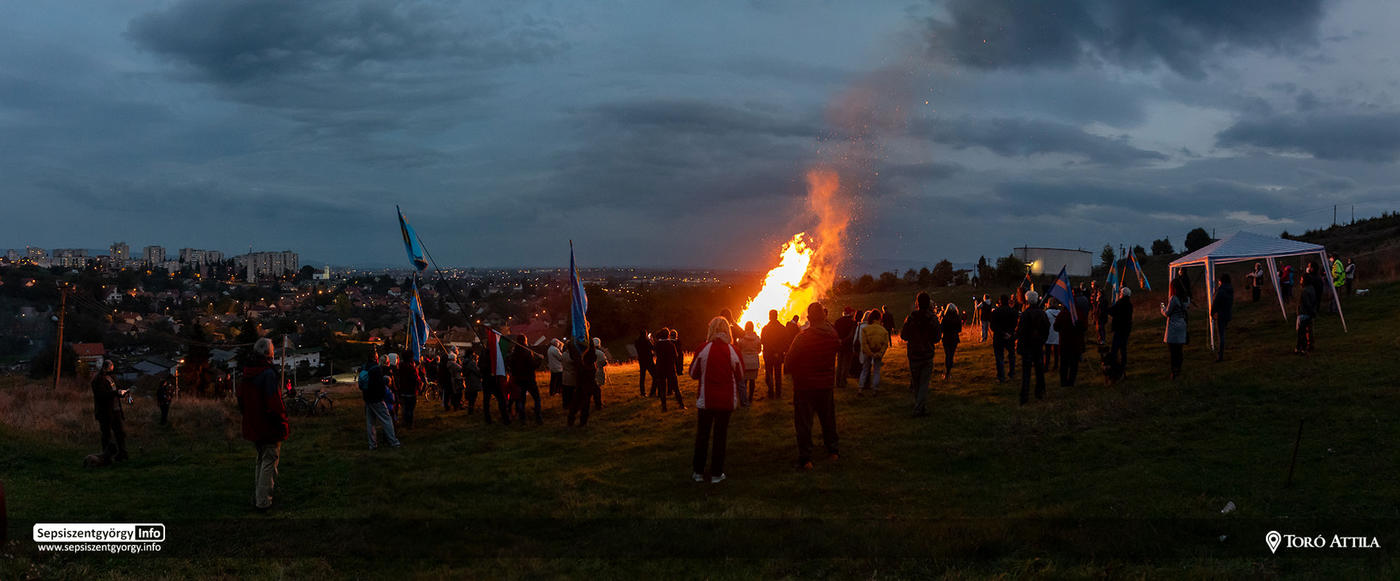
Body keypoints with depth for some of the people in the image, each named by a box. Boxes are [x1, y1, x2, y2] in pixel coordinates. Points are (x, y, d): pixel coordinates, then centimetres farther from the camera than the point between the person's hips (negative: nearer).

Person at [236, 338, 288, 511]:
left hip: (253, 426, 9)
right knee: (269, 462, -1)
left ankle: (257, 497, 29)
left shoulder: (246, 374, 8)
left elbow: (241, 401, 17)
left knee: (261, 460, 22)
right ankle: (263, 502, 1)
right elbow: (274, 402, -23)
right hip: (269, 427, -9)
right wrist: (283, 423, -16)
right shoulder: (268, 373, -20)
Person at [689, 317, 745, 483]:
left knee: (702, 434, 11)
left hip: (705, 399, 0)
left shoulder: (703, 350, -11)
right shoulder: (733, 351, -8)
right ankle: (716, 473, 11)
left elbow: (693, 374, -1)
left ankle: (698, 471, 17)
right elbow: (740, 377, 2)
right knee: (720, 435, 9)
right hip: (726, 400, 0)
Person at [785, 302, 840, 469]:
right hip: (826, 384, 4)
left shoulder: (802, 337, -20)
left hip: (804, 386, -4)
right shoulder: (833, 335, -7)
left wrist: (793, 373, 9)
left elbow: (790, 360, -13)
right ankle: (832, 450, 32)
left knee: (803, 422, 3)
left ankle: (805, 459, 4)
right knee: (828, 418, 21)